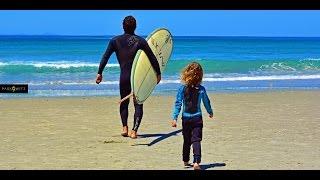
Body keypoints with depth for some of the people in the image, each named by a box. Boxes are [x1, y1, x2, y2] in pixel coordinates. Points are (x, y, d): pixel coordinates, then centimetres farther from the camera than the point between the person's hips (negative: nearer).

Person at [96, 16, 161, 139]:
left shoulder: (115, 41, 1)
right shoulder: (140, 41, -2)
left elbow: (105, 57, -2)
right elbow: (152, 58, -1)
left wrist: (99, 73, 3)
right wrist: (158, 73, 8)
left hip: (124, 77, 1)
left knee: (124, 103, 19)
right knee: (138, 105, 4)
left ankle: (124, 127, 8)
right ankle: (134, 131, -8)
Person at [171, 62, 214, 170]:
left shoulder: (182, 89, -7)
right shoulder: (201, 89, -5)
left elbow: (178, 104, -9)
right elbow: (207, 102, 9)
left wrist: (174, 118, -6)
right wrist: (210, 112, 27)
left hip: (186, 118, 1)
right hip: (197, 118, -1)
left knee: (186, 141, 15)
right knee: (196, 141, -3)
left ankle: (186, 161, 27)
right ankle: (196, 162, -16)